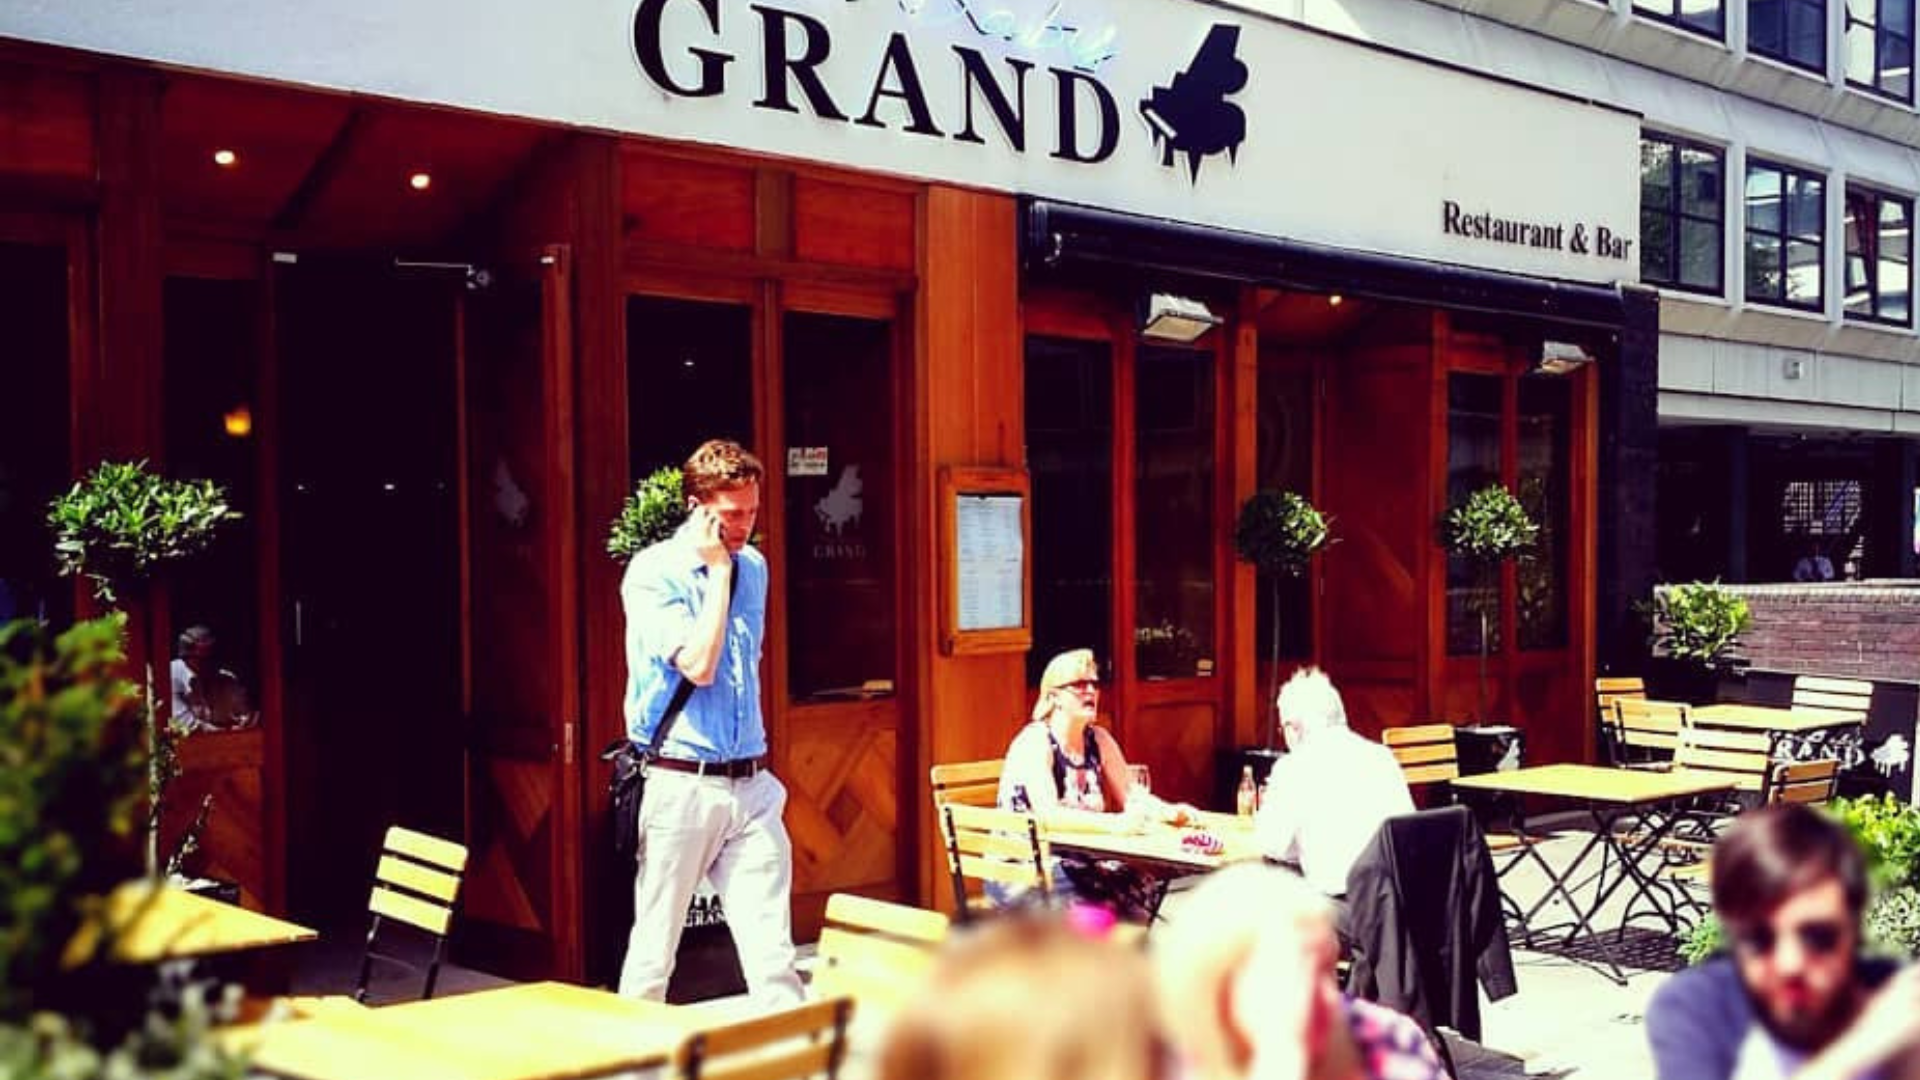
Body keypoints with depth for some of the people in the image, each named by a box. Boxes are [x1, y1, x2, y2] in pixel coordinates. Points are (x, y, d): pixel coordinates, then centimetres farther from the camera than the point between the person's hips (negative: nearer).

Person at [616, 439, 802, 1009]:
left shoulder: (754, 567, 11)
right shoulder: (653, 573, -8)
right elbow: (697, 664, -19)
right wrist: (717, 570, -12)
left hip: (750, 785, 5)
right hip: (679, 785, -5)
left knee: (773, 951, 1)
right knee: (653, 952, 5)